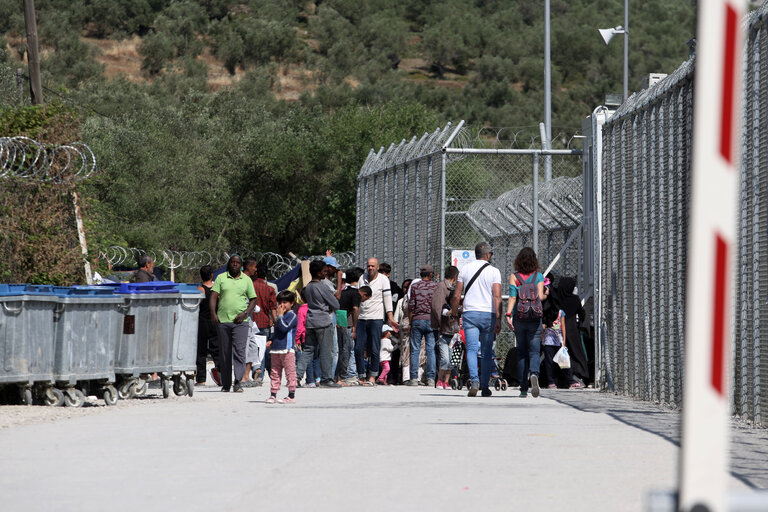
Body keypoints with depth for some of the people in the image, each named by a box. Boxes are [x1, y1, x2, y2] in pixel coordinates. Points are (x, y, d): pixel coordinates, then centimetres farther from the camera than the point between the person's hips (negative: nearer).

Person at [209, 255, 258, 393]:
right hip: (222, 320, 1)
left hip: (240, 321, -1)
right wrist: (213, 313, -10)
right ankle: (225, 384, 12)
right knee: (224, 353, 5)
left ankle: (238, 382, -14)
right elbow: (213, 296, 4)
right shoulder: (221, 278, 9)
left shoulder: (246, 280, 9)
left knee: (239, 351, -13)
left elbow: (253, 299, 11)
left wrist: (245, 313, -5)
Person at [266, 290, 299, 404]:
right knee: (274, 373, 8)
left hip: (287, 349, -9)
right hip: (276, 349, 9)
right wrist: (271, 340, 15)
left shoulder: (292, 316, -6)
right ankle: (273, 395, 11)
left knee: (290, 372, -4)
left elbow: (284, 328, -20)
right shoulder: (281, 316, 20)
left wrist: (280, 315, -13)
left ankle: (291, 395, -2)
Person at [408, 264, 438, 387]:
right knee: (431, 350, 1)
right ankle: (431, 379, -4)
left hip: (417, 320, 0)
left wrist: (410, 323, 6)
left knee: (415, 350, 2)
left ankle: (414, 378, -2)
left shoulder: (415, 286, 2)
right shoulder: (436, 286, 3)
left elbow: (411, 306, 0)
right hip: (431, 320, 0)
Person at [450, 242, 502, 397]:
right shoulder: (494, 271, 0)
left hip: (470, 313, 1)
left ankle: (474, 380, -26)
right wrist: (498, 320, -10)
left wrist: (454, 313, 17)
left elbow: (456, 295, 5)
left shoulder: (465, 269, 7)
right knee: (487, 352, 7)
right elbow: (497, 297, -9)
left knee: (471, 349, -4)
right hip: (488, 314, -1)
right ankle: (485, 387, 8)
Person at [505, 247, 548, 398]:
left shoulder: (514, 276, 1)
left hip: (519, 318, 1)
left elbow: (512, 296, -9)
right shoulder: (538, 276, 0)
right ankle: (534, 374, -32)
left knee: (521, 353, 8)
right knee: (534, 351, 0)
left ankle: (523, 388, 6)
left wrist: (508, 314, -13)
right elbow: (540, 296, -7)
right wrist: (546, 295, 15)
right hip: (535, 318, -1)